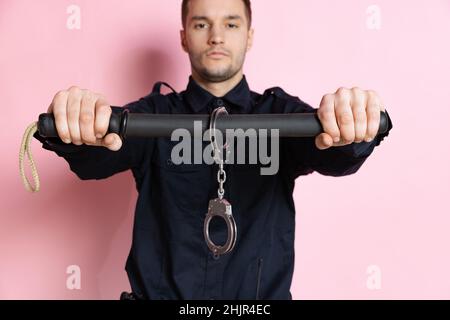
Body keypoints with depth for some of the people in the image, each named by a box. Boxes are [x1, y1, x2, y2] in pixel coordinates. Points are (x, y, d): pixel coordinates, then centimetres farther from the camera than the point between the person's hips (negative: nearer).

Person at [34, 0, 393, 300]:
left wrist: (347, 127, -33)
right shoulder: (155, 113, 5)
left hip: (260, 293, 0)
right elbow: (94, 158, -12)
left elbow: (332, 155, -12)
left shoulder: (279, 112, 5)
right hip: (160, 291, 0)